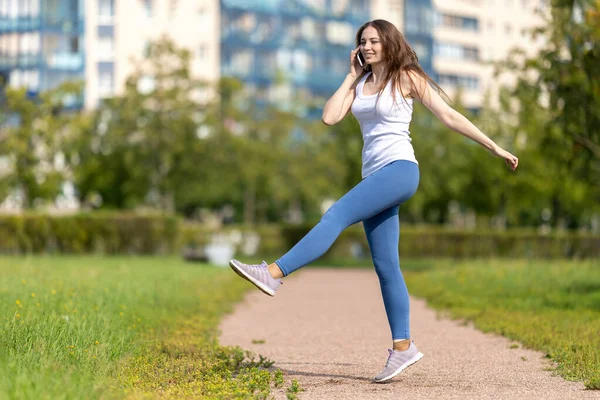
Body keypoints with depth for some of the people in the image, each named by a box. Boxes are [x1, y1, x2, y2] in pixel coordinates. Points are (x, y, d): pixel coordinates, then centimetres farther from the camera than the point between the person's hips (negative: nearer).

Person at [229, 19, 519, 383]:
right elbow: (329, 118, 4)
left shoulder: (407, 77, 1)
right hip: (375, 176, 7)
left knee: (337, 215, -24)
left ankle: (274, 273, -33)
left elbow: (450, 116, 3)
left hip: (400, 170, -7)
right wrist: (351, 76, 9)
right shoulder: (360, 84, 17)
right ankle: (403, 347, 5)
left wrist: (495, 148, 2)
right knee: (386, 267, 3)